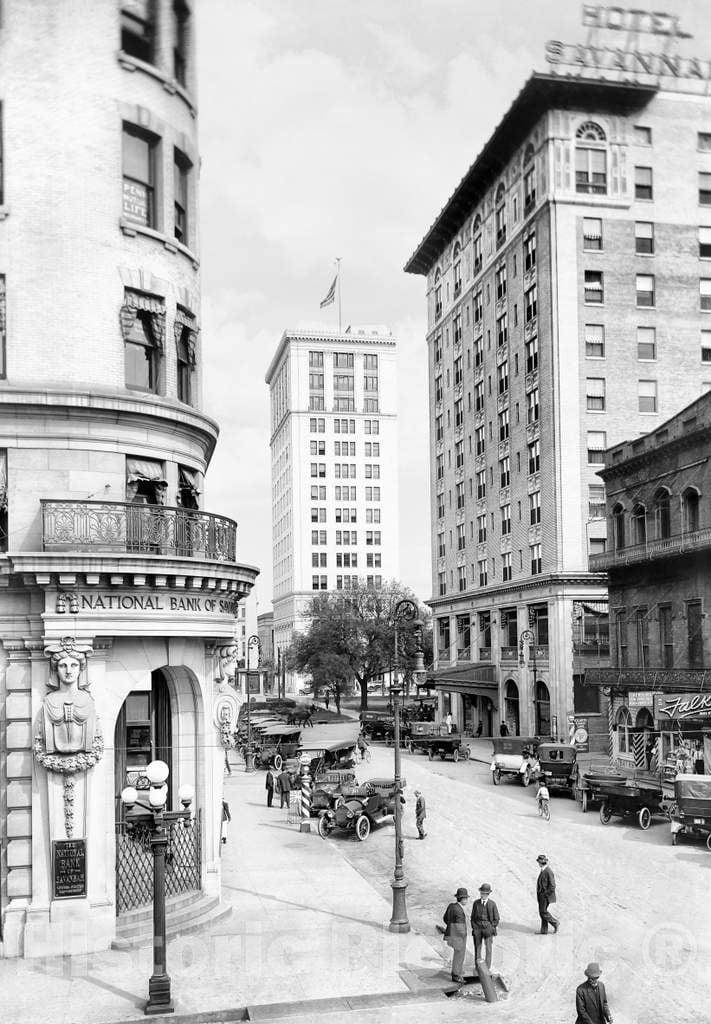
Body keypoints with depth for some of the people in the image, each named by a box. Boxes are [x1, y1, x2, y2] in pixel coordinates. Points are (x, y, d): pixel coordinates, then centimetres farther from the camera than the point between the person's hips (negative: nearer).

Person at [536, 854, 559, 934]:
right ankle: (544, 930, 19)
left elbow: (552, 887, -21)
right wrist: (539, 894, 11)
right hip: (541, 896, 9)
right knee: (542, 912, 12)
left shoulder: (548, 872, -21)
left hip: (546, 896, -9)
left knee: (543, 912, -3)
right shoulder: (542, 871, 7)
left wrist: (544, 894, -17)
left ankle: (556, 923, 14)